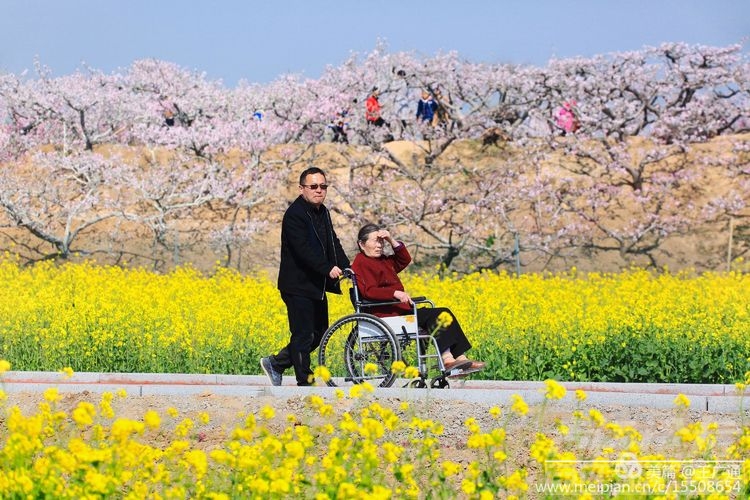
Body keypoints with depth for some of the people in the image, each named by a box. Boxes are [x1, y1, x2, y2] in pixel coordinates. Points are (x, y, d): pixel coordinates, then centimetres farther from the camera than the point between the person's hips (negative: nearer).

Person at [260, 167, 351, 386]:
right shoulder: (295, 214, -16)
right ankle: (305, 382, 1)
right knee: (304, 335, -6)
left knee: (319, 333, 14)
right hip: (298, 286, -9)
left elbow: (333, 243, 10)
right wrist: (328, 269, -35)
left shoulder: (323, 212, 14)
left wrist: (346, 268, -5)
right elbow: (304, 250, -26)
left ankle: (276, 363, 24)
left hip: (317, 286, 9)